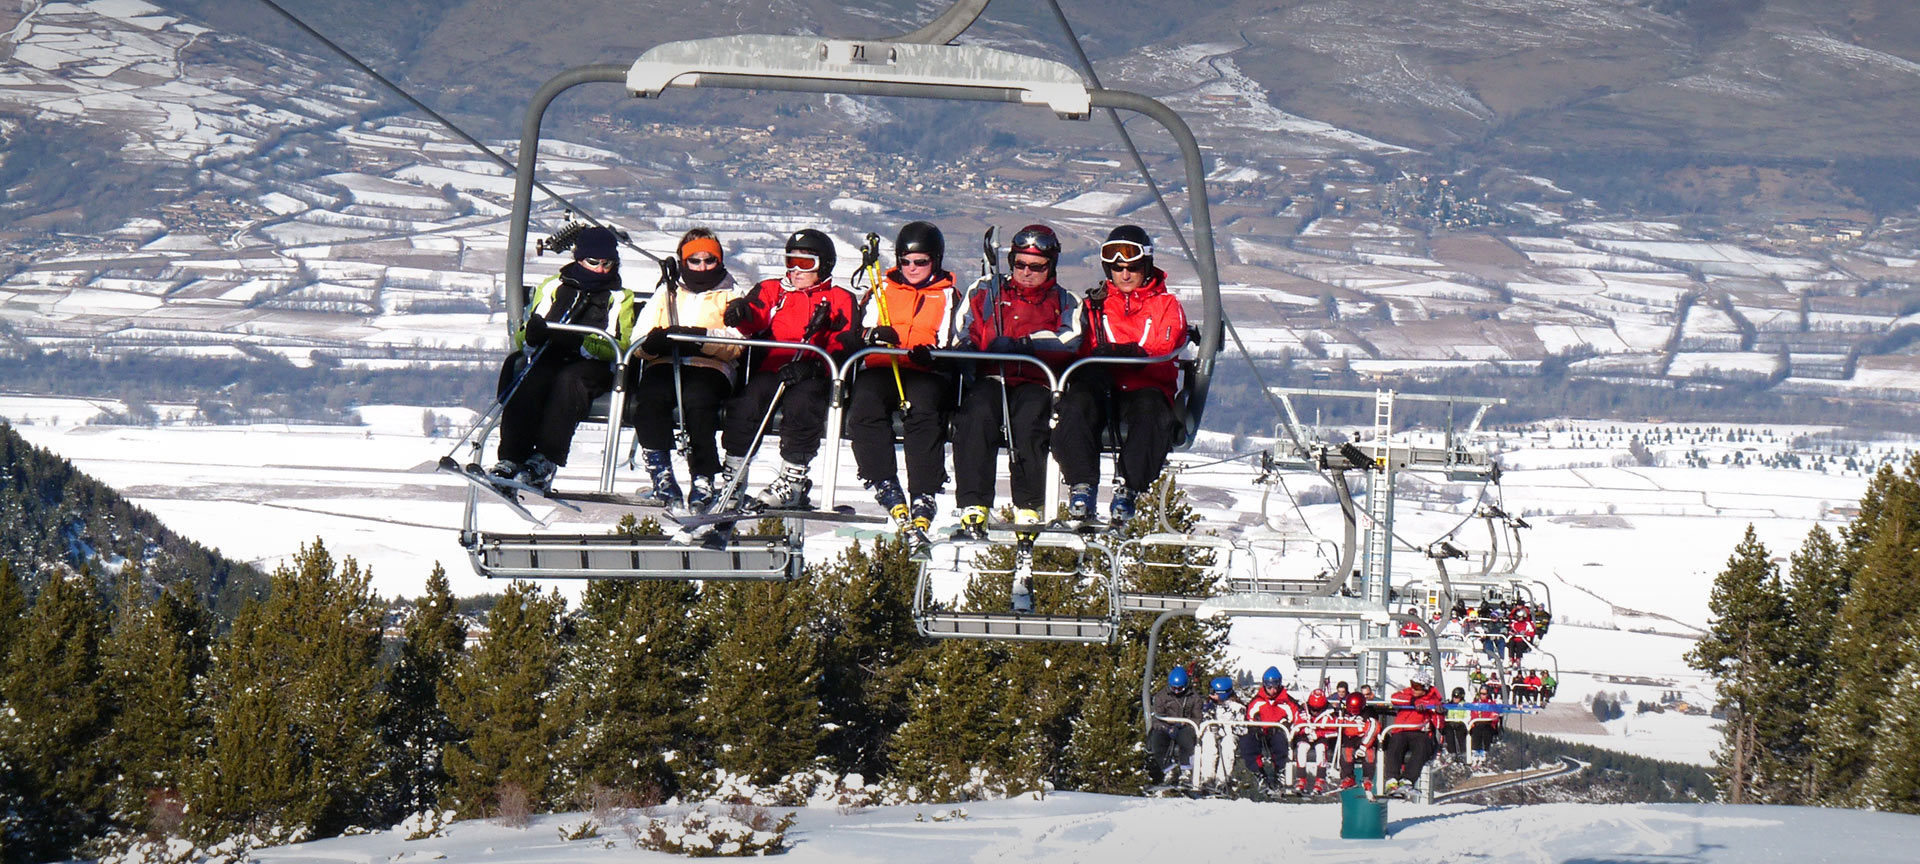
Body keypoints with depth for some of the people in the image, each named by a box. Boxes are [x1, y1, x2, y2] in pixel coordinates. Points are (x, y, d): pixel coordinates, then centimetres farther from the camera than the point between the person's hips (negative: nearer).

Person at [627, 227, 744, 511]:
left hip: (709, 370, -2)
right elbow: (639, 340, 15)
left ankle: (704, 481, -38)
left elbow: (734, 345, 3)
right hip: (663, 367, 2)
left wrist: (698, 338, -16)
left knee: (697, 400, -37)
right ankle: (661, 476, -38)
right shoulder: (666, 294, 30)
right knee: (649, 398, -34)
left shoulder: (730, 298, 22)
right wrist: (656, 342, -11)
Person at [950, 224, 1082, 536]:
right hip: (990, 378, 1)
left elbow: (1067, 345, -1)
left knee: (1029, 419, -35)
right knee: (976, 413, -33)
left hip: (1037, 384, -1)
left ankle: (1029, 509, -31)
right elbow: (965, 336, 16)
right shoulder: (986, 292, 25)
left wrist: (1019, 344, -14)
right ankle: (973, 508, -38)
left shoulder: (1065, 302, 20)